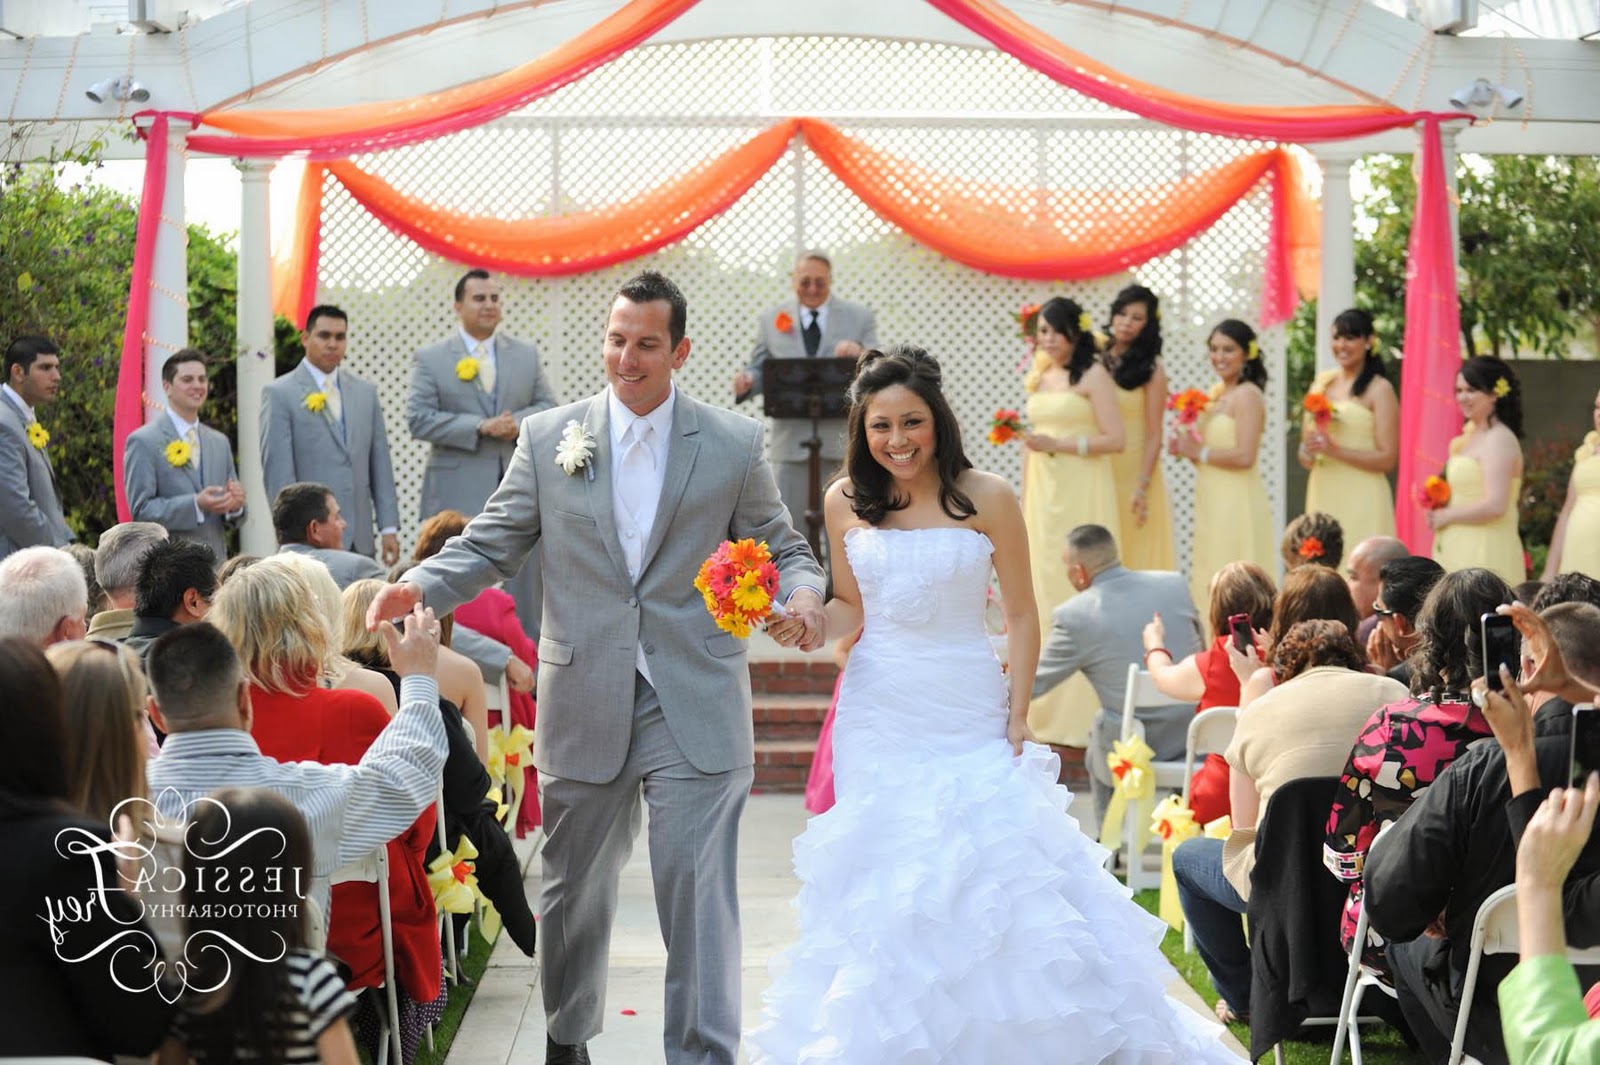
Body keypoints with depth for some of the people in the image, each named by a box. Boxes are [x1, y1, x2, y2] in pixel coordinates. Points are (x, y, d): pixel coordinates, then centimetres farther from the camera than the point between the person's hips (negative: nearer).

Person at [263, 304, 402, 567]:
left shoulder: (365, 391, 14)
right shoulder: (279, 395, -1)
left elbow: (380, 463, 14)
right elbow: (277, 472, -5)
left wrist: (389, 528, 9)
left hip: (360, 540, 5)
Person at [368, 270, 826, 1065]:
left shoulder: (733, 445, 3)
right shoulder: (548, 438, 4)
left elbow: (781, 548, 8)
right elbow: (490, 546, 5)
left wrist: (802, 593, -14)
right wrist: (418, 587, -13)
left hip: (694, 710, -2)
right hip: (584, 707, 2)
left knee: (699, 894, -5)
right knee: (575, 890, 16)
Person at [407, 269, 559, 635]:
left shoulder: (527, 354, 13)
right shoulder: (429, 359, 2)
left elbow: (548, 406, 12)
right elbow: (419, 419, -7)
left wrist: (519, 421, -10)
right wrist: (480, 426, -16)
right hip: (459, 493, -3)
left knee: (525, 589, 6)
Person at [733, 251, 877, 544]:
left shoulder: (860, 317, 6)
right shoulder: (771, 319, 9)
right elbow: (760, 369, 8)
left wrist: (860, 353, -21)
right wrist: (746, 381, -15)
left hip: (842, 441, -1)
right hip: (791, 441, 1)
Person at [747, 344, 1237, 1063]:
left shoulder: (986, 498, -6)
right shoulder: (846, 502, 3)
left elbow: (1022, 615, -2)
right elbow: (850, 607, 10)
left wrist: (1018, 718, -6)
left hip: (969, 717, -2)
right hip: (879, 716, 3)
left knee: (991, 865, -8)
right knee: (885, 881, 4)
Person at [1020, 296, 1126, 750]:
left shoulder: (1093, 376, -4)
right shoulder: (1038, 379, 15)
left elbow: (1115, 439, -10)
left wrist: (1059, 444, -16)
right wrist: (1024, 504, 17)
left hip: (1082, 496, -6)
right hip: (1043, 494, 7)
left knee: (1080, 591, -7)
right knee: (1042, 592, 4)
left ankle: (1082, 714, -4)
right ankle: (1044, 712, 9)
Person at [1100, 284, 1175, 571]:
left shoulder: (1150, 370, -2)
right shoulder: (1096, 360, 8)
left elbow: (1154, 435, -6)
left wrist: (1142, 486, -14)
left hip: (1133, 474, -3)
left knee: (1137, 557, 0)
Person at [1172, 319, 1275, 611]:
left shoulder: (1247, 395, -12)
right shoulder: (1216, 393, 14)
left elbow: (1244, 456, -21)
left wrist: (1199, 452, -12)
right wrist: (1186, 447, 3)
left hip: (1237, 505, -9)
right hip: (1212, 502, 9)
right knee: (1210, 584, 10)